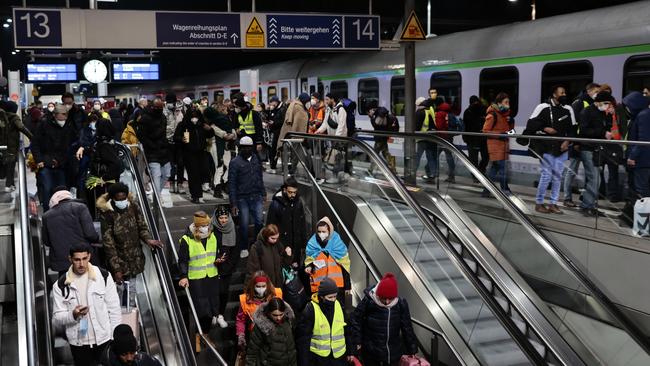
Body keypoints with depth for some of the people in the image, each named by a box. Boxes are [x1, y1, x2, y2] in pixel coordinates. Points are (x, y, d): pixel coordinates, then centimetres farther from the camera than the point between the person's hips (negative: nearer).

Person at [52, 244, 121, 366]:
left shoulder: (103, 276, -6)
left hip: (104, 340, 0)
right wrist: (73, 315, -25)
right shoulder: (60, 285, -6)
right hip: (78, 343, 0)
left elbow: (114, 309, -2)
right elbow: (56, 320, -5)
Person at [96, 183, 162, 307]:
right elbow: (108, 243, -16)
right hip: (118, 258, -4)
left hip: (134, 258, 4)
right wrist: (116, 269, -17)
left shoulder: (133, 206, -6)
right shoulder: (106, 214, -18)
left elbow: (142, 226, 8)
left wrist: (147, 239, -15)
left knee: (131, 287, 15)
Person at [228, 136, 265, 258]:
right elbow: (231, 184, -7)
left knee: (259, 221, 1)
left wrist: (263, 193, 15)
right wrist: (233, 203, -11)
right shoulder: (235, 163, -6)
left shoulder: (256, 159, 8)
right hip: (242, 198, -3)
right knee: (244, 224, 3)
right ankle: (244, 249, 17)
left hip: (256, 197, 3)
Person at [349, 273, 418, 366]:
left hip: (393, 352, 2)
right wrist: (356, 342, -10)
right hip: (371, 352, -2)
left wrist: (412, 350, 5)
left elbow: (407, 328, 0)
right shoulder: (368, 301, -17)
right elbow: (355, 320, -6)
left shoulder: (401, 304, -10)